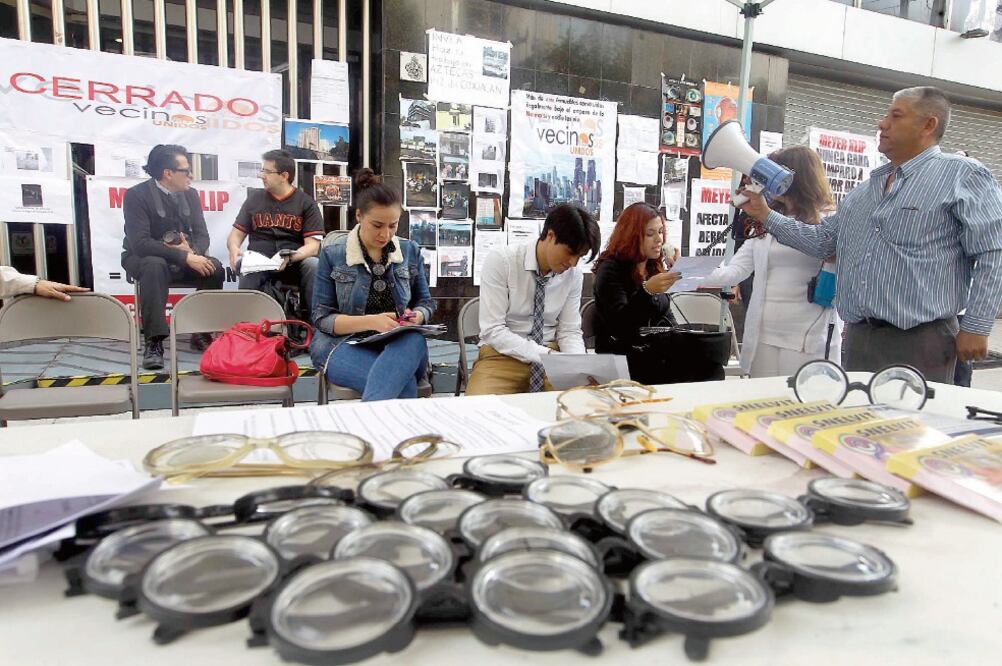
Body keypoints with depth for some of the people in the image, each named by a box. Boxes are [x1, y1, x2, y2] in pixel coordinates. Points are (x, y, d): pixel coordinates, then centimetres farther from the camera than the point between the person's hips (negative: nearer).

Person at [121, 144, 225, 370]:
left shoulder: (190, 194, 0)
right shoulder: (136, 195, -17)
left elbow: (202, 234, -1)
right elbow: (141, 243, -27)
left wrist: (193, 252, -26)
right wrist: (185, 257, -35)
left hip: (182, 260, 5)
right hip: (142, 259, -4)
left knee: (215, 268, -23)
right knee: (155, 266, -38)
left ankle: (201, 333, -10)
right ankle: (154, 342, -36)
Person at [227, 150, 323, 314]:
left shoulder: (306, 202, 5)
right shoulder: (254, 199, 14)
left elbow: (312, 245, -5)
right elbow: (235, 234, 15)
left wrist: (289, 258, -24)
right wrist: (234, 248, -10)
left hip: (295, 264, -1)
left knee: (313, 265, -32)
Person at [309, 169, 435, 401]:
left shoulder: (410, 251, 10)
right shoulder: (332, 255, 1)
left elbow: (426, 303, 17)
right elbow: (322, 318, 0)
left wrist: (416, 317, -9)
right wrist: (370, 322, -18)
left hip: (400, 345, 3)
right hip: (343, 344, -3)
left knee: (414, 340, -37)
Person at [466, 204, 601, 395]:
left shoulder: (574, 275, 0)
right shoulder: (500, 261, -13)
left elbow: (570, 331, 5)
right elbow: (492, 330, -17)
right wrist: (545, 354, -25)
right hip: (502, 355, -4)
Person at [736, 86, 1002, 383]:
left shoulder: (962, 175, -3)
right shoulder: (865, 189, 18)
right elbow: (824, 240, 17)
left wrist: (976, 328, -13)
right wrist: (766, 216, 11)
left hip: (919, 341, -6)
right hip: (858, 338, 7)